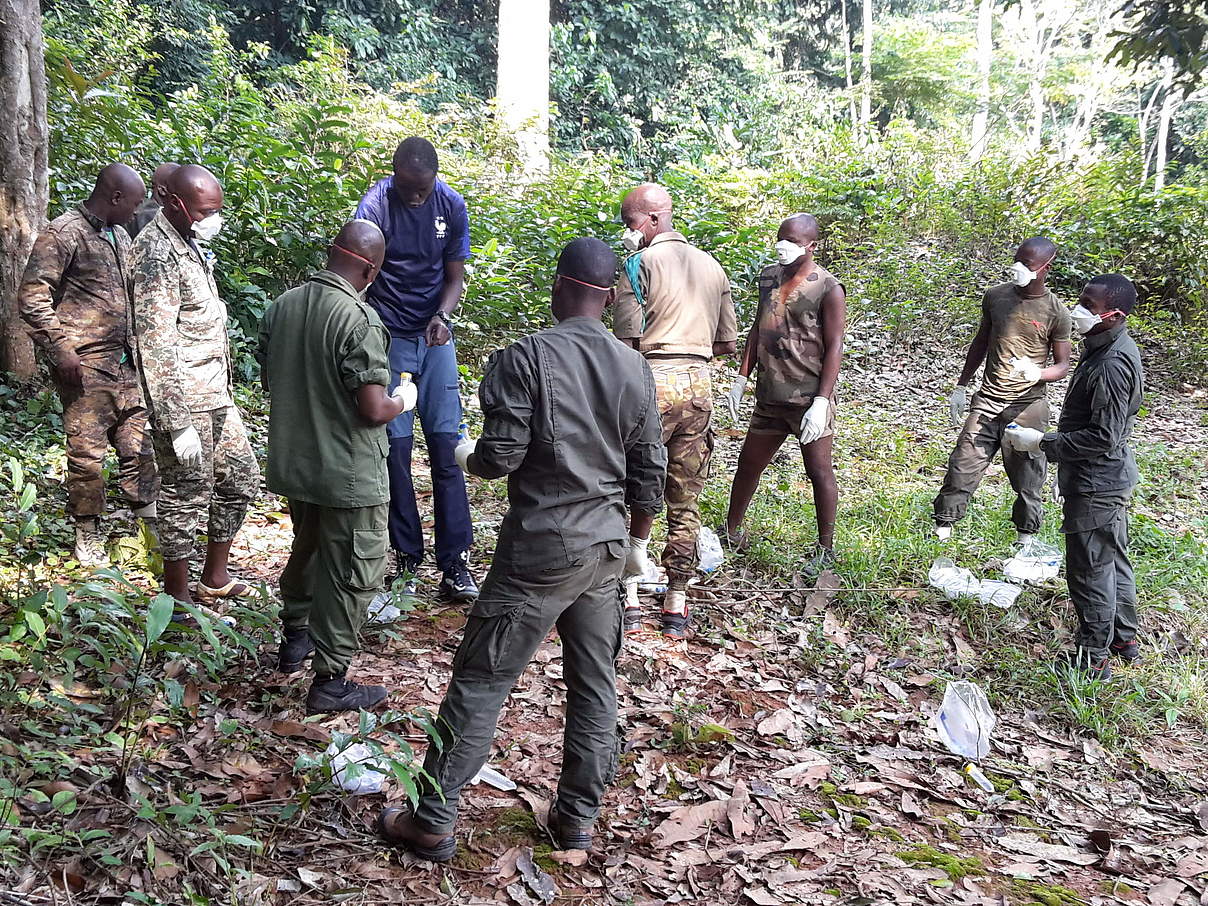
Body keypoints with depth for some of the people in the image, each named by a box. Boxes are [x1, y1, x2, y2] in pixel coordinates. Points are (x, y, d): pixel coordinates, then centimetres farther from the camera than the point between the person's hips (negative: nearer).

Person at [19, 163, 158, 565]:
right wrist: (61, 348, -16)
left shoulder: (120, 237, 15)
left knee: (138, 443, 9)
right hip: (85, 365, -7)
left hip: (125, 362, 7)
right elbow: (32, 295, -11)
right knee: (87, 450, 0)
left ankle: (150, 523, 19)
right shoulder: (64, 233, -9)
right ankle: (87, 532, 13)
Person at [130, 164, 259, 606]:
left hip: (215, 395, 10)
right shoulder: (156, 253, -19)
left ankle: (215, 577, 30)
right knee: (187, 493, -1)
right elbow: (156, 345, -24)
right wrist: (178, 424, -25)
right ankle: (177, 598, 14)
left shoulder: (189, 243, 12)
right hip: (183, 400, -10)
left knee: (242, 477, 16)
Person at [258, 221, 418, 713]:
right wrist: (403, 398, -4)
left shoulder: (281, 307, -1)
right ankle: (330, 681, 14)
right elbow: (374, 410, -24)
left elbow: (268, 380, 12)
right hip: (348, 473, -7)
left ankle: (294, 637, 45)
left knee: (307, 548, 28)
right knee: (352, 575, 7)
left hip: (292, 462, 7)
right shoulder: (359, 320, -23)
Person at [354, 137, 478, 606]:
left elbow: (455, 276, 5)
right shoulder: (374, 206, -12)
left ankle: (454, 564, -1)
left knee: (446, 445, -4)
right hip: (388, 337, -2)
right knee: (396, 447, -3)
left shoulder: (452, 206, -2)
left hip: (435, 336, 2)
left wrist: (442, 316, -16)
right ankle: (405, 559, 9)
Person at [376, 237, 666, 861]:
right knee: (594, 683, 14)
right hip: (607, 549, 5)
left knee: (480, 681, 4)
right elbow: (649, 472, 7)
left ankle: (433, 823, 12)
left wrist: (467, 456, 6)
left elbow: (502, 454, -17)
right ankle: (577, 820, 26)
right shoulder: (634, 369, 3)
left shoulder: (524, 358, -13)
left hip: (539, 550, -5)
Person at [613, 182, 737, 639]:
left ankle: (631, 600, 5)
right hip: (699, 383, 5)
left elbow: (629, 339, -12)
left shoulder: (641, 263, -4)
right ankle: (676, 605, 15)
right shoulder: (711, 266, 15)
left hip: (652, 382, -5)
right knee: (685, 501, 9)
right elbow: (728, 342, 16)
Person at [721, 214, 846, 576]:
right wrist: (742, 377, 12)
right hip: (770, 397, 6)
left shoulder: (828, 289, -10)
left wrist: (822, 401, -18)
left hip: (809, 399, -6)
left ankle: (826, 548, 15)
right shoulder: (769, 277, 9)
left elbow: (834, 347, -12)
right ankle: (730, 530, 31)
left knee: (819, 472, 2)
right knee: (748, 463, 14)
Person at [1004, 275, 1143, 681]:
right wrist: (1048, 440, 15)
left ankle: (1093, 658, 15)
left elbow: (1103, 437, -26)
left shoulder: (1111, 365, -27)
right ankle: (1124, 639, 37)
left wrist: (1042, 443, -20)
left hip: (1095, 485, -10)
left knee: (1089, 570, 2)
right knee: (1114, 559, 22)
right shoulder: (1111, 349, 5)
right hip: (1112, 478, 10)